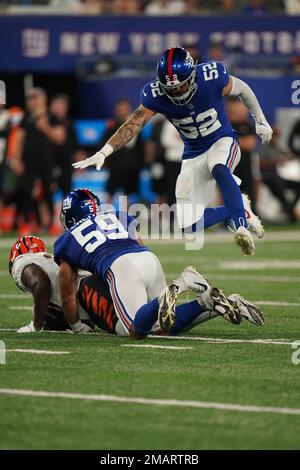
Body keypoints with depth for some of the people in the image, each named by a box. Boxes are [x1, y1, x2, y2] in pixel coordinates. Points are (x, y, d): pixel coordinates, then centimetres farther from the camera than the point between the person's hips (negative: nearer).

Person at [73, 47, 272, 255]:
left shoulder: (213, 78, -24)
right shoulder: (155, 95, -20)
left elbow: (242, 89, -4)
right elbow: (133, 125, -29)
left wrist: (260, 120, 9)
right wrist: (103, 153, -43)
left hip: (223, 141, -3)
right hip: (194, 154, 3)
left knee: (219, 169, -40)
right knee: (190, 224, -4)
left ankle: (242, 227, -37)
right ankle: (241, 209, 18)